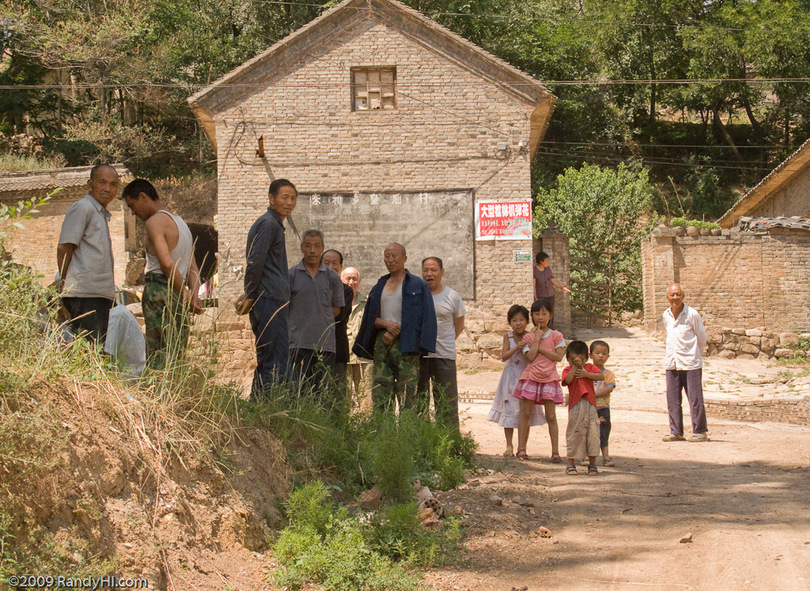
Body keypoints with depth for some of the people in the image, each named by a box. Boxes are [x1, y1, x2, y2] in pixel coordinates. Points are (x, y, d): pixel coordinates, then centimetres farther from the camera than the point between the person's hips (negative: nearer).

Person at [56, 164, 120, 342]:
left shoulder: (102, 214, 25)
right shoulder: (82, 208, -3)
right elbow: (64, 248, -10)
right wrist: (64, 288, -13)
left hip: (101, 293, 9)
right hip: (84, 294, -9)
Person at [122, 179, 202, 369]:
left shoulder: (155, 221, -5)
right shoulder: (180, 222, 24)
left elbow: (167, 264, -16)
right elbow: (193, 269, 15)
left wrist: (186, 295, -12)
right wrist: (194, 295, 1)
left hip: (159, 291, -8)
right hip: (177, 296, 8)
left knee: (159, 360, -11)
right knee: (176, 358, 5)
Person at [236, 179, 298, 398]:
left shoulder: (275, 224, 24)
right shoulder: (268, 223, -8)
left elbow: (255, 264, 26)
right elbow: (255, 263, -16)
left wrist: (250, 294, 15)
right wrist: (250, 296, -10)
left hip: (275, 302, 10)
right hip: (271, 301, -10)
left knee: (265, 363, 11)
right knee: (276, 364, -13)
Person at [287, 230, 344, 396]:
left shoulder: (332, 277, 9)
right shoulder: (291, 275, 4)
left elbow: (336, 310, 14)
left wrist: (319, 318, 4)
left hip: (325, 343, 2)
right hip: (299, 343, -2)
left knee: (322, 393, 2)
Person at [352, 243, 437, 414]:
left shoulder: (418, 285, 7)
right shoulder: (379, 287, 21)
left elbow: (424, 318, -1)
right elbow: (370, 319, 18)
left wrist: (395, 332, -8)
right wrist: (387, 324, -5)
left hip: (405, 344, -4)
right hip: (381, 343, 4)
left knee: (407, 398, -11)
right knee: (380, 397, -3)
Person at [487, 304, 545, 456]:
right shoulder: (508, 337, -2)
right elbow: (504, 357, -10)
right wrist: (516, 347, -22)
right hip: (511, 376, 0)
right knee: (509, 409, 0)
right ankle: (509, 445, 8)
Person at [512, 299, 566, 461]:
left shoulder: (556, 335, 6)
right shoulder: (528, 337, 6)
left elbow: (558, 356, -6)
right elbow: (531, 357, -8)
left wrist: (540, 347, -10)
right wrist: (537, 339, -7)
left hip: (549, 378, 0)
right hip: (531, 377, 1)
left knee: (551, 416, 0)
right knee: (525, 413, -1)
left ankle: (555, 451, 3)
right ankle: (521, 449, 3)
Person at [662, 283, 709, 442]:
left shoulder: (692, 314, -7)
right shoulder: (666, 315, 9)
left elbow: (702, 338, 3)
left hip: (690, 363, -5)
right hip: (672, 363, 5)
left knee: (695, 399, -3)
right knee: (672, 401, 5)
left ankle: (700, 431, 5)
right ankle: (676, 432, 11)